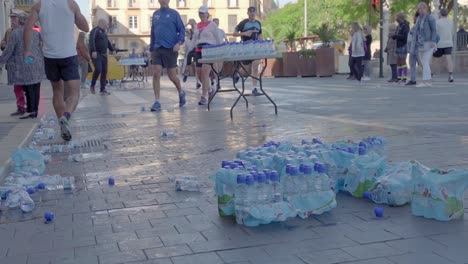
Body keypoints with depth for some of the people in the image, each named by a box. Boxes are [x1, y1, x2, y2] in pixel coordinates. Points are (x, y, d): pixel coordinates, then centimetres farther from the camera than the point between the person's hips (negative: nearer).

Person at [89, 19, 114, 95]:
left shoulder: (104, 32, 20)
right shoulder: (95, 30, -8)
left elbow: (108, 42, 31)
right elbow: (91, 40, -21)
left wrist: (113, 50, 26)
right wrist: (93, 51, -31)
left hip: (104, 54, 8)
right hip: (96, 54, -8)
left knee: (104, 71, 2)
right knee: (98, 69, -19)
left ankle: (103, 89, 5)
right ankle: (92, 86, 0)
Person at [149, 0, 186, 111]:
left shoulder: (174, 13, -1)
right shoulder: (155, 14, 12)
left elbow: (182, 29, -3)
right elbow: (153, 32, 17)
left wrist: (179, 42, -19)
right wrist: (151, 49, 16)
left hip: (170, 49, -3)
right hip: (157, 49, 3)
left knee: (172, 76, 3)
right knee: (156, 74, -7)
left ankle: (181, 93, 32)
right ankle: (157, 102, -2)